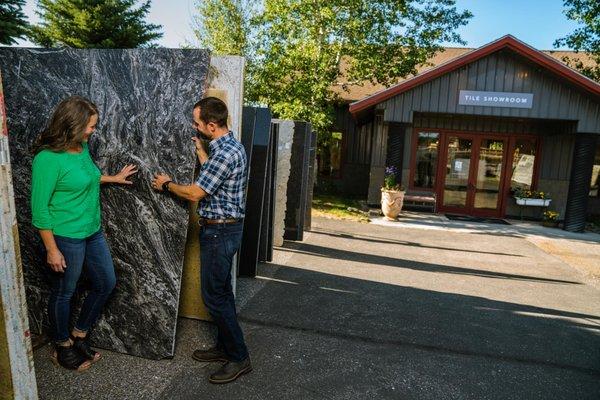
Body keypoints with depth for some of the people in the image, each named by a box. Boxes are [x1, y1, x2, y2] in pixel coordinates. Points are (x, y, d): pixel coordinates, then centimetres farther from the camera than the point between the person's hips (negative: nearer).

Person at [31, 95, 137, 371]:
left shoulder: (82, 147, 3)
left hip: (93, 232, 8)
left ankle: (79, 335, 37)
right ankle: (63, 346, 36)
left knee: (106, 284, 17)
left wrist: (113, 178, 28)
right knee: (63, 293, 13)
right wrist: (51, 250, -16)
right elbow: (40, 208, -18)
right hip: (66, 238, -8)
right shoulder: (48, 158, -21)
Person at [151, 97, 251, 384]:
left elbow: (195, 193, -18)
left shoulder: (225, 152, -23)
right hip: (222, 229, 10)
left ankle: (239, 358, 13)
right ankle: (225, 346, 33)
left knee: (214, 296, 0)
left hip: (220, 232, -10)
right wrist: (199, 149, 21)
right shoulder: (228, 145, 9)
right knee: (221, 291, 18)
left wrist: (167, 184, -1)